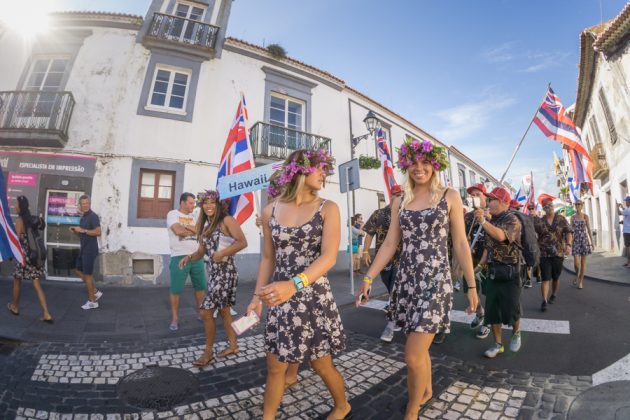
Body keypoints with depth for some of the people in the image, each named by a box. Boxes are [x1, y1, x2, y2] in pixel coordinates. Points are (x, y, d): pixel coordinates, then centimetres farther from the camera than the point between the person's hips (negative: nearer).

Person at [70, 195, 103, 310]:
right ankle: (95, 292, 24)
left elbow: (98, 232, -24)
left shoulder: (93, 216, -15)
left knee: (87, 274, -2)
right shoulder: (83, 216, 14)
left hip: (90, 250, -9)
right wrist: (76, 230, 5)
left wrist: (83, 230, -23)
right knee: (79, 271, 15)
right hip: (83, 249, 9)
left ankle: (92, 301, 10)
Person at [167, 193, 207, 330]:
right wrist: (194, 230, -4)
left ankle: (202, 313, 25)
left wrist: (185, 227, -12)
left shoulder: (195, 216, 14)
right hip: (179, 257, -5)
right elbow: (178, 230, -17)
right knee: (176, 289, 3)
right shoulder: (173, 214, -1)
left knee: (201, 286, 11)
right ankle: (175, 318, 17)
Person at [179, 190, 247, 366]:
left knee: (206, 312, -2)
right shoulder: (205, 225, 13)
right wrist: (189, 257, -7)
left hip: (225, 273, -8)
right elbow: (201, 251, 12)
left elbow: (243, 242, -19)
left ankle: (208, 352, 17)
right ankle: (233, 345, 32)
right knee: (223, 310, 17)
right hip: (213, 273, 8)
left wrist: (222, 253, -24)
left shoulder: (227, 220, -11)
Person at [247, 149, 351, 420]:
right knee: (275, 366, 14)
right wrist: (257, 296, 7)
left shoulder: (327, 209, -6)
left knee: (322, 365, 15)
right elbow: (268, 258, 9)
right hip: (279, 299, 2)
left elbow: (329, 257, -17)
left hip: (314, 298, -2)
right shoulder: (270, 211, 1)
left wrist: (293, 285, -31)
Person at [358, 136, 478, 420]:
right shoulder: (400, 202, 8)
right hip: (406, 279, 4)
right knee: (419, 348, 17)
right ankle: (427, 390, 46)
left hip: (435, 281, -3)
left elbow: (460, 244, 1)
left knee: (413, 356, -6)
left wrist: (472, 286, 0)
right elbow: (390, 244, 6)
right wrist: (368, 279, 1)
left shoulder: (449, 197, 1)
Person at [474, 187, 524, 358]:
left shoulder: (512, 219, -12)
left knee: (511, 310, 5)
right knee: (492, 311, 8)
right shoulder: (491, 221, 11)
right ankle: (498, 344, 23)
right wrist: (481, 264, 8)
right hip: (492, 272, 7)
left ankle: (516, 333, 36)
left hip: (509, 273, -6)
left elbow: (501, 236, -33)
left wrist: (483, 222, -43)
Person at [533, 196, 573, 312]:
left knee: (556, 277, 16)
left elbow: (568, 233, -4)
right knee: (545, 278, -6)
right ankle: (544, 301, -5)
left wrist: (568, 245, -18)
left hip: (558, 253, 2)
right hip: (544, 254, -2)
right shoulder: (539, 221, 0)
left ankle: (554, 295, 37)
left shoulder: (561, 219, 3)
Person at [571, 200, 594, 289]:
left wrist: (592, 242, -3)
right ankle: (577, 276, 20)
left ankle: (581, 281, 16)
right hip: (576, 240, 1)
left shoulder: (585, 216, 0)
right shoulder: (573, 217, 5)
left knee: (583, 262, 5)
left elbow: (589, 230, 0)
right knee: (576, 262, -8)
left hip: (584, 240, -1)